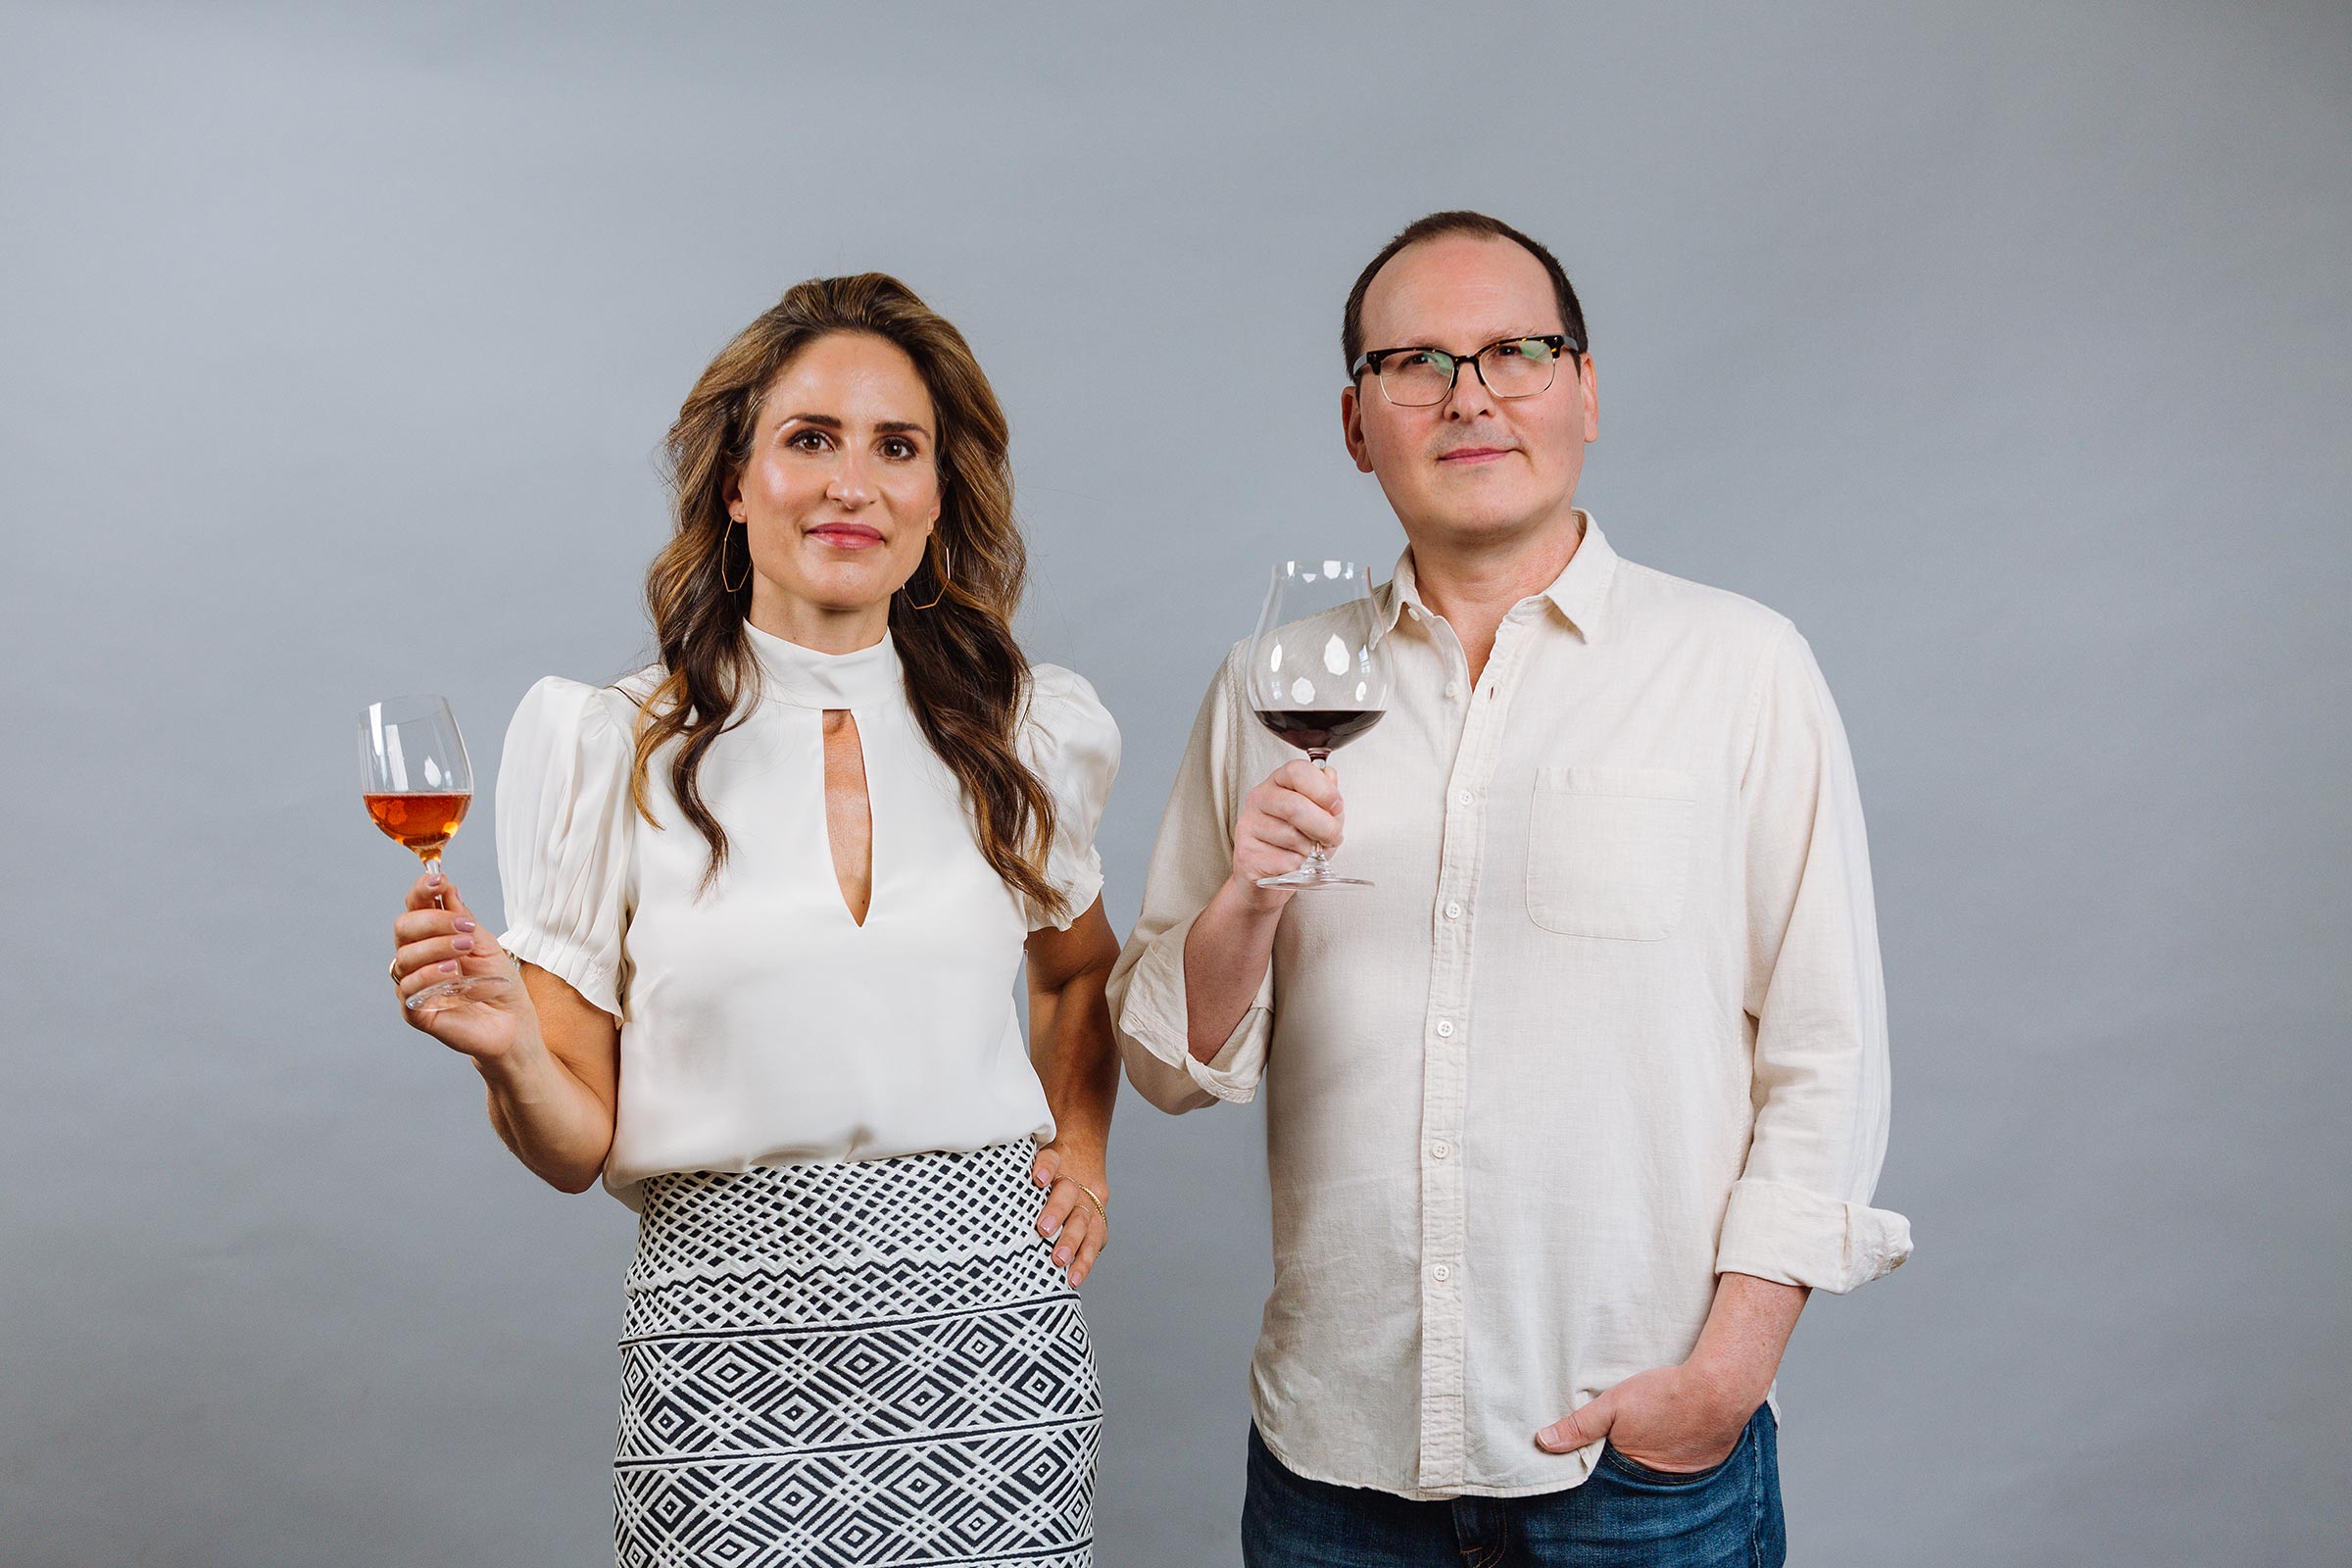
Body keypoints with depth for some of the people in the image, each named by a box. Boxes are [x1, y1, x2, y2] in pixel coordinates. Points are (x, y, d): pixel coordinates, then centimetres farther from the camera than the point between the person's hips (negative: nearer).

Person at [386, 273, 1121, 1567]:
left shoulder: (1030, 733, 3)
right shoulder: (611, 752, -3)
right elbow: (577, 1144, -2)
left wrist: (1080, 1146, 10)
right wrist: (509, 1053, -21)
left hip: (990, 1338, 2)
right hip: (731, 1347, -2)